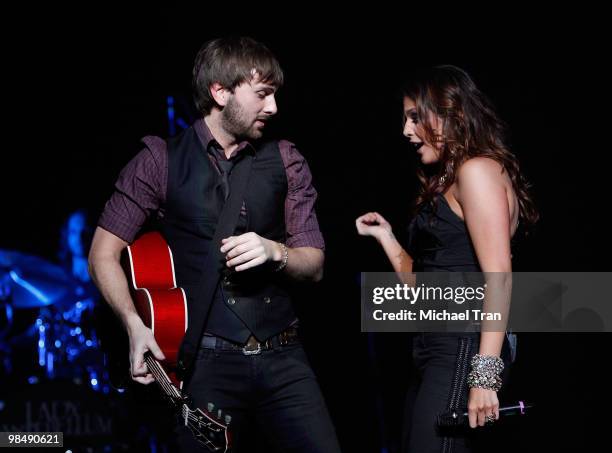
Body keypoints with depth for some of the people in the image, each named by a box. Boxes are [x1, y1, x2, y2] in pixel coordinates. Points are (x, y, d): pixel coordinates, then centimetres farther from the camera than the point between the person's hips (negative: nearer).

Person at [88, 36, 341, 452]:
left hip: (282, 357, 3)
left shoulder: (286, 162, 9)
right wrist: (134, 324, -12)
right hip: (207, 360, -2)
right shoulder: (162, 160, 1)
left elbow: (314, 265, 10)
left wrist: (274, 251, -12)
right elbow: (104, 252, 2)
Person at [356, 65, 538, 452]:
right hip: (438, 350, 10)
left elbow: (499, 276, -17)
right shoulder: (446, 183, 22)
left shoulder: (478, 170, -7)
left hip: (463, 350, -10)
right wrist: (384, 236, 20)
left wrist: (485, 376, -24)